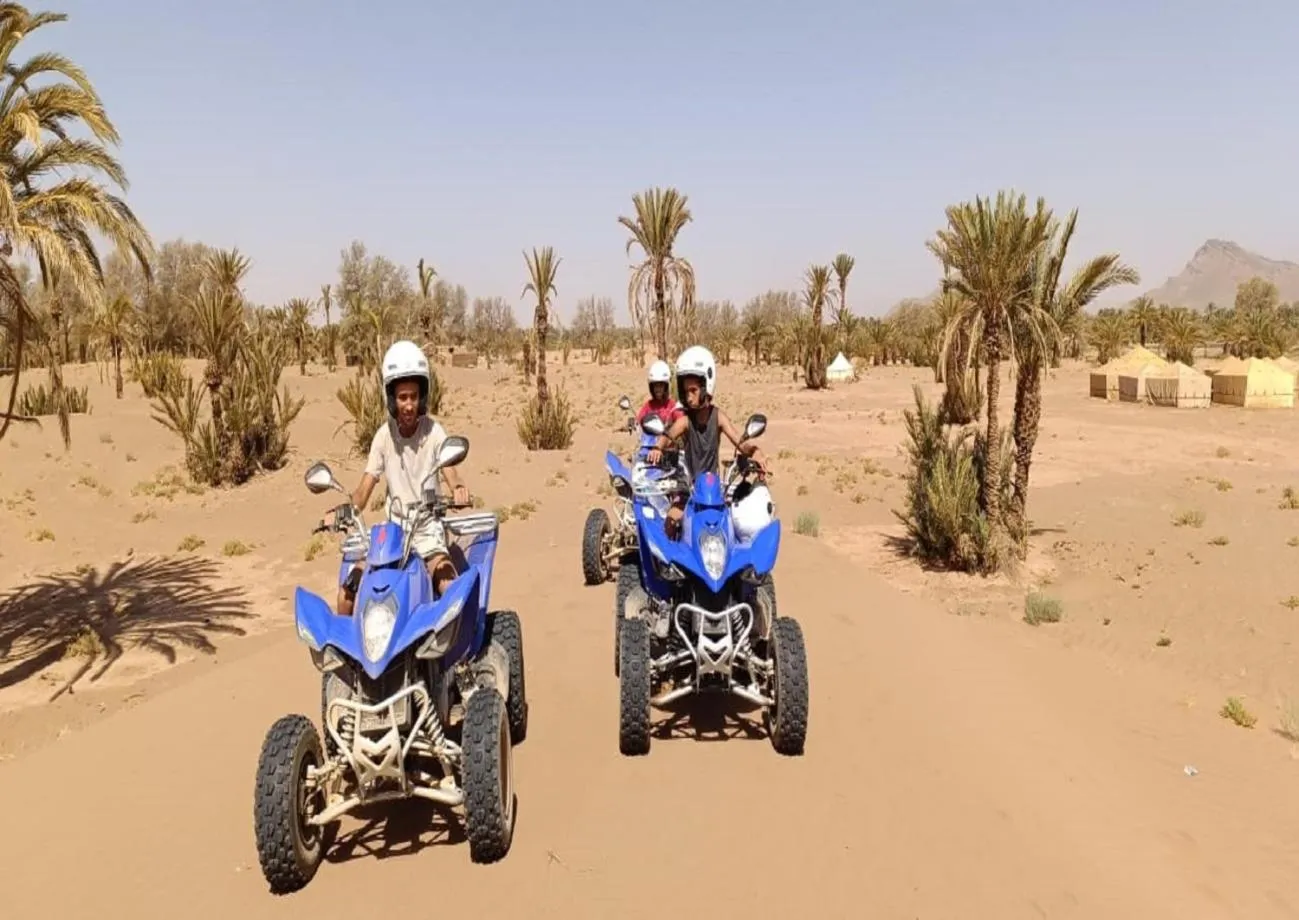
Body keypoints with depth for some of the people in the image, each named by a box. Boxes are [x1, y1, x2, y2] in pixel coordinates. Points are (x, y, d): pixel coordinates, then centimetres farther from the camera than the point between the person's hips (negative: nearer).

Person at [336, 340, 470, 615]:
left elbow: (450, 473, -19)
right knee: (347, 590, -10)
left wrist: (458, 489, -43)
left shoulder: (434, 431, -6)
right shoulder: (384, 435, 0)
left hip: (428, 530, -3)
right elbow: (364, 490, -2)